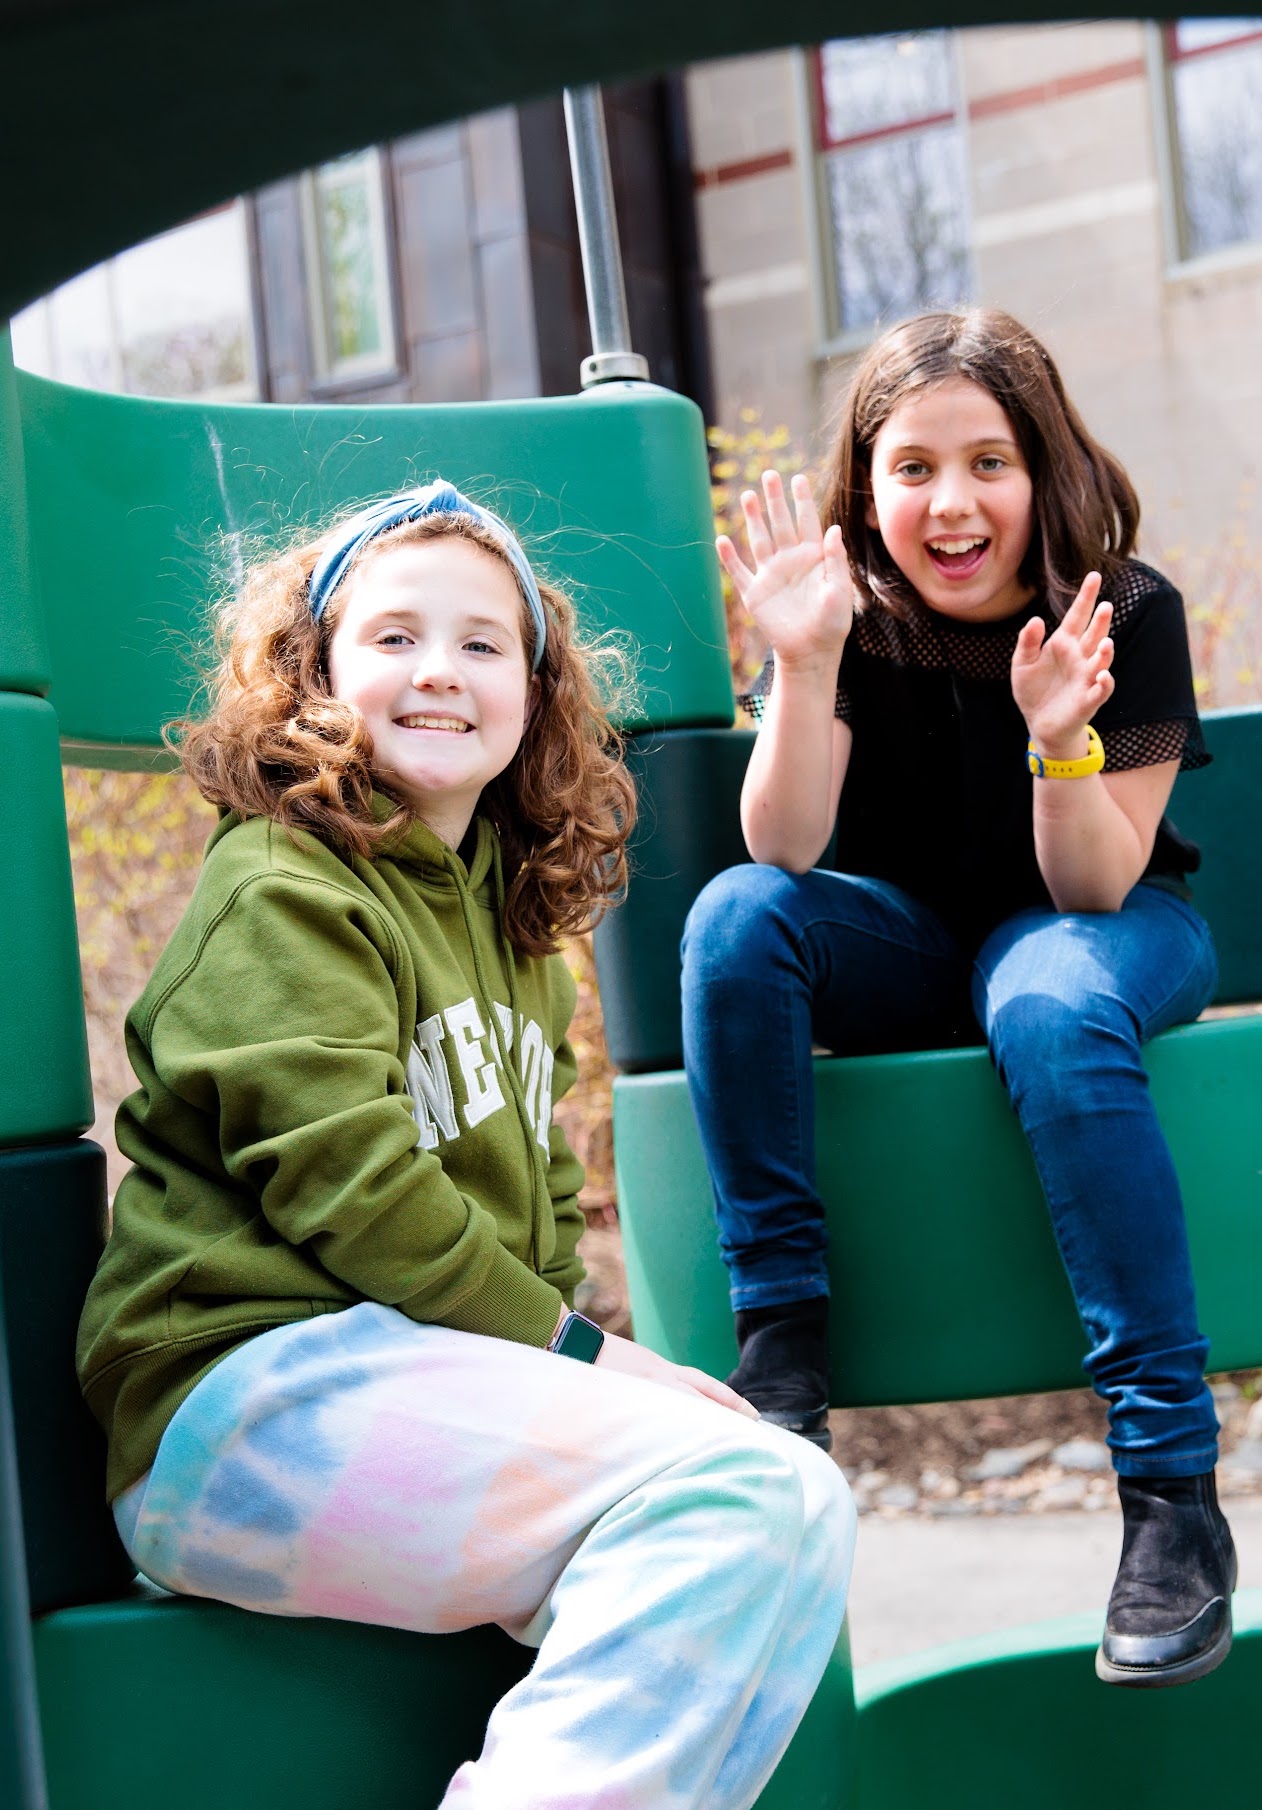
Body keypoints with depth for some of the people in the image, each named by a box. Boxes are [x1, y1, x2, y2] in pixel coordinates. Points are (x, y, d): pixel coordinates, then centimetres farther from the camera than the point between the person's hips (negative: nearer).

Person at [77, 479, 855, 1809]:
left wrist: (576, 1367, 7)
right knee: (752, 1497, -25)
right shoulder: (281, 892, -3)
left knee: (796, 1523, -13)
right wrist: (574, 1349, -8)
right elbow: (347, 1189, -13)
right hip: (258, 1387, -9)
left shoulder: (509, 912, 24)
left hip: (436, 1381, 9)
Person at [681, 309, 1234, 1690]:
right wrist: (807, 663, -34)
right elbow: (786, 849, -20)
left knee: (1050, 1013, -38)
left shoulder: (1128, 613, -16)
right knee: (736, 919, -27)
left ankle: (1173, 1485, -35)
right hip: (910, 941, 3)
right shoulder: (852, 612, -11)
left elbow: (1093, 887, -19)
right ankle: (782, 1354, -23)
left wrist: (1061, 741, -38)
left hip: (1107, 927, -3)